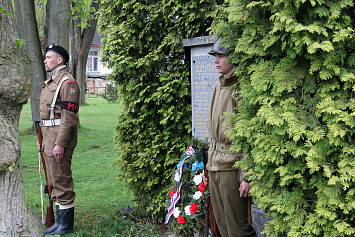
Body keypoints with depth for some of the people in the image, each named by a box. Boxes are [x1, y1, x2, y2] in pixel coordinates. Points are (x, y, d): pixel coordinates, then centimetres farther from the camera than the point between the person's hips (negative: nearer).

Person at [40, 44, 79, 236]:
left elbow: (68, 117, -19)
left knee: (62, 181, -5)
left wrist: (60, 144, -23)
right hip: (49, 135, 10)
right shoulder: (51, 82, 18)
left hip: (60, 137, -10)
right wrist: (43, 139, 21)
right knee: (54, 182, 14)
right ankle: (60, 221, 24)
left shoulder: (67, 82, -13)